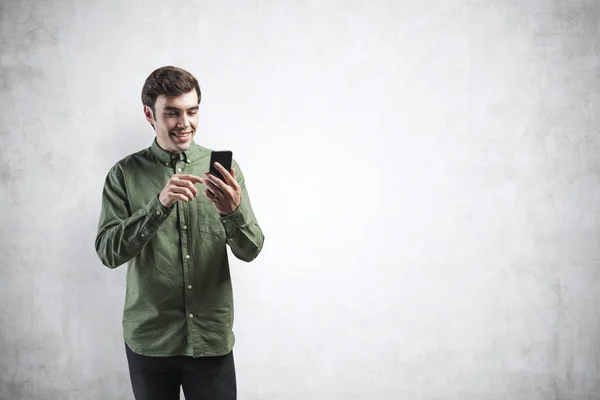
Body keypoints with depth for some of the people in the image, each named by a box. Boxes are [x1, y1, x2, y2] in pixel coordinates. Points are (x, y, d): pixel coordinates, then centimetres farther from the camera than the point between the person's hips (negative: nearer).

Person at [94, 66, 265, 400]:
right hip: (148, 339, 0)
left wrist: (233, 211, -25)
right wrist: (159, 204, -25)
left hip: (213, 338, 1)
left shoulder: (223, 169, 0)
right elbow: (108, 252, -11)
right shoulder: (125, 174, -2)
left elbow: (250, 250, -4)